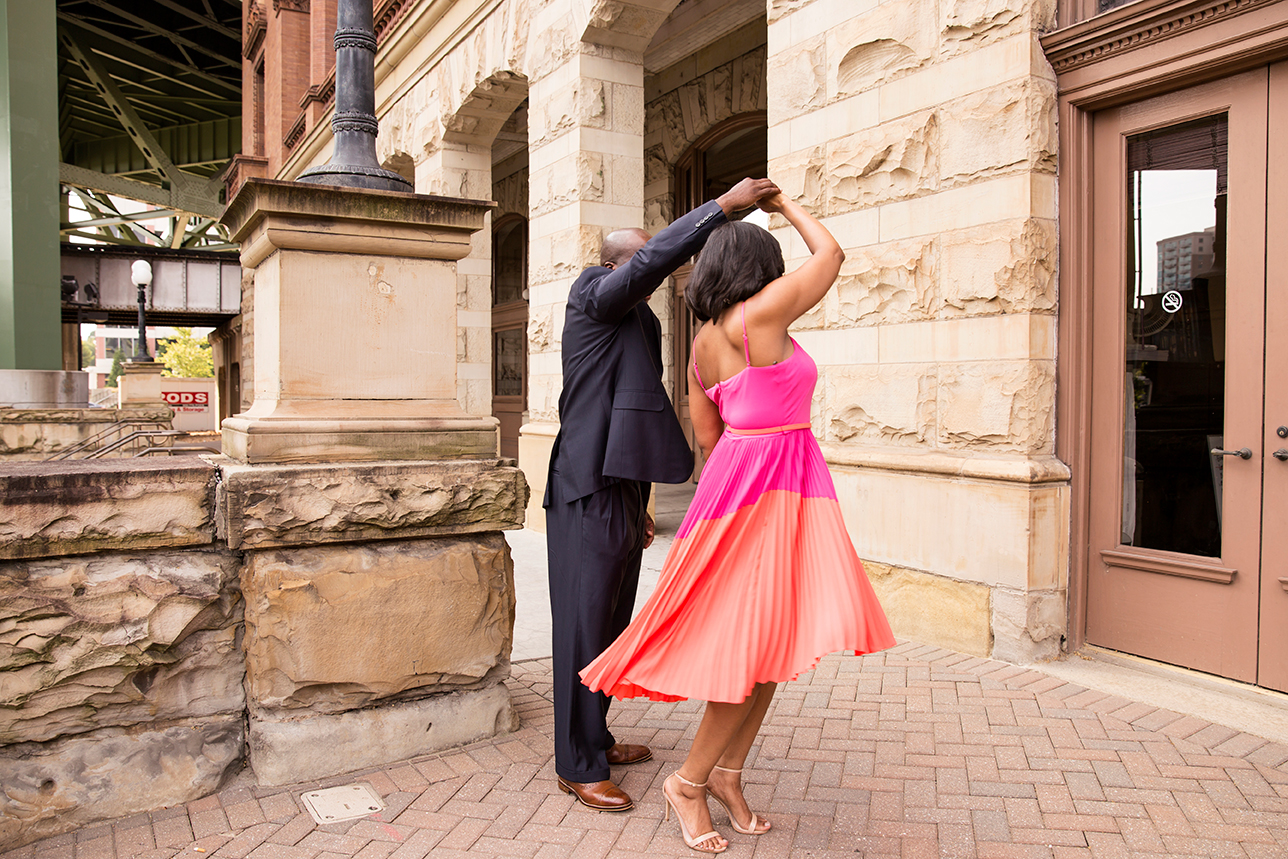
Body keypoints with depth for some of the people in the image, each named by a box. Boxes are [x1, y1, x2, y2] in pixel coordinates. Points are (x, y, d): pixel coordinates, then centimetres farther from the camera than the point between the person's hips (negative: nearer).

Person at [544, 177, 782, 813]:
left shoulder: (635, 323, 20)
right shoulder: (592, 295, -5)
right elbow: (658, 258, -24)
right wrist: (724, 205, -20)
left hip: (622, 494, 9)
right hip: (589, 494, -9)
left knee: (611, 628, 17)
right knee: (583, 633, -2)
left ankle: (596, 739, 31)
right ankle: (577, 767, 9)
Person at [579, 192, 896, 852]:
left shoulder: (701, 345, 12)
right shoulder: (760, 314, -12)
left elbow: (708, 436, 13)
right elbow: (831, 253, 1)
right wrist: (785, 204, 14)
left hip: (736, 477, 9)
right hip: (768, 489, -9)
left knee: (771, 641, 13)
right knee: (759, 642, -3)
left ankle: (728, 773, 23)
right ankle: (689, 782, 11)